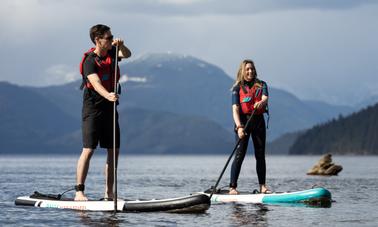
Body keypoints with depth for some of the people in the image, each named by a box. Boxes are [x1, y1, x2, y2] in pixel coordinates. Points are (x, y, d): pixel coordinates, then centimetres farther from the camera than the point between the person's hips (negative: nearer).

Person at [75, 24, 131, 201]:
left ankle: (109, 193, 10)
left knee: (114, 150, 5)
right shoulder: (90, 61, -15)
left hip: (109, 108, 7)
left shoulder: (111, 53, 7)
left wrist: (121, 46, -27)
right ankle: (79, 192, -11)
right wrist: (108, 95, -49)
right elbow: (96, 83, -30)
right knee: (88, 149, -12)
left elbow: (127, 54, -6)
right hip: (93, 108, -7)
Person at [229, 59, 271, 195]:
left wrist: (261, 102, -37)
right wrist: (239, 126, -24)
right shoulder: (237, 88, 0)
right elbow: (235, 109, -9)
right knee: (240, 154, -9)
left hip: (258, 121, 3)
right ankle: (232, 187, -10)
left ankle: (262, 186, 14)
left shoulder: (261, 85, 9)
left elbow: (265, 98, -12)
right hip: (243, 120, -3)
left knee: (260, 154, 7)